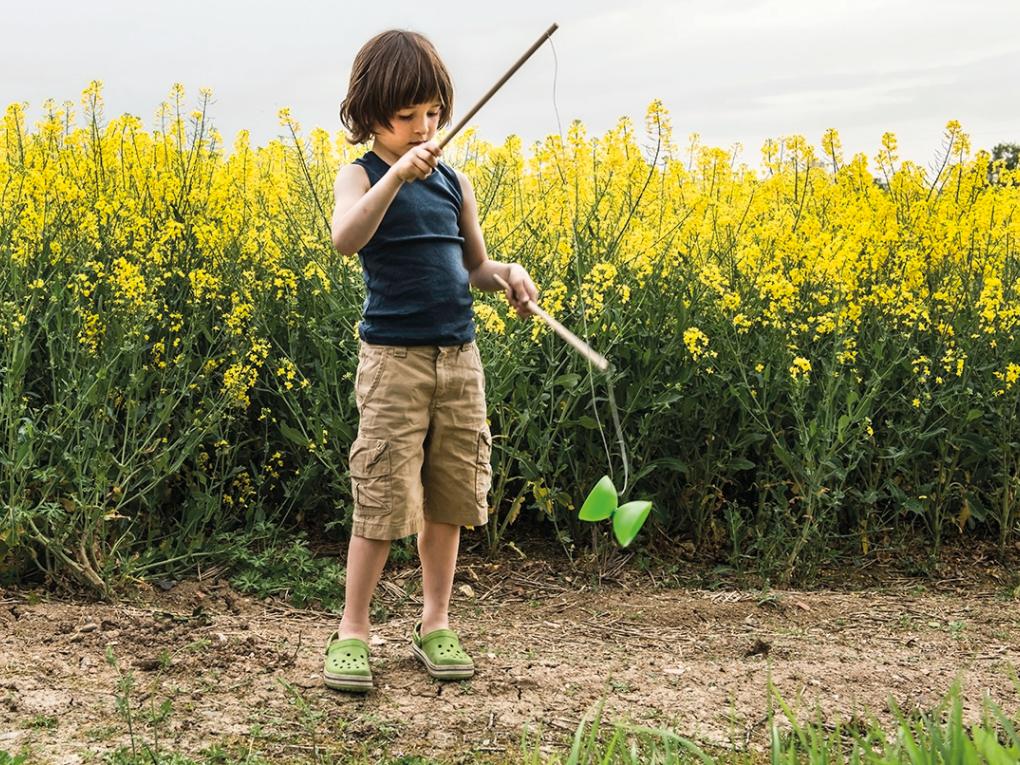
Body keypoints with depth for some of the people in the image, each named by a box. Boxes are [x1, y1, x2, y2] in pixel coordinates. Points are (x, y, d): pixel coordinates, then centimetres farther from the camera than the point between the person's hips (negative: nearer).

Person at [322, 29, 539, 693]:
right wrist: (398, 174, -35)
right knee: (383, 502, -3)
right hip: (394, 357, -5)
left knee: (448, 497, 11)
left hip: (460, 357, 5)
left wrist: (508, 274, -3)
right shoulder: (362, 176, -4)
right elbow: (346, 241, -26)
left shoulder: (455, 181, 10)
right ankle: (352, 632, 12)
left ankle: (436, 624, 24)